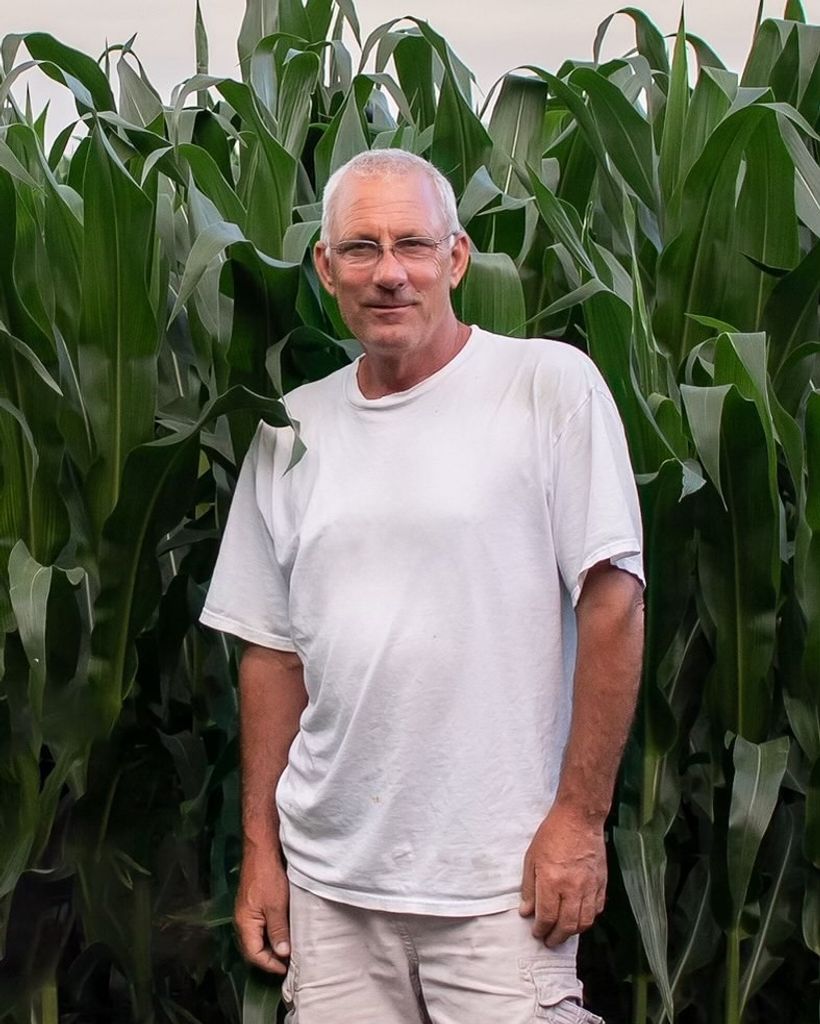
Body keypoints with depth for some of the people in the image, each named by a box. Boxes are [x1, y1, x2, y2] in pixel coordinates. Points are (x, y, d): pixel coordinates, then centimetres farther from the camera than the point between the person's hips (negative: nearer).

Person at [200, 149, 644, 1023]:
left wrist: (580, 814, -9)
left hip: (499, 881, -4)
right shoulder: (289, 432, 8)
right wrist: (260, 850, 11)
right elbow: (273, 650, 13)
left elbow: (611, 603, -7)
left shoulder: (549, 384, -5)